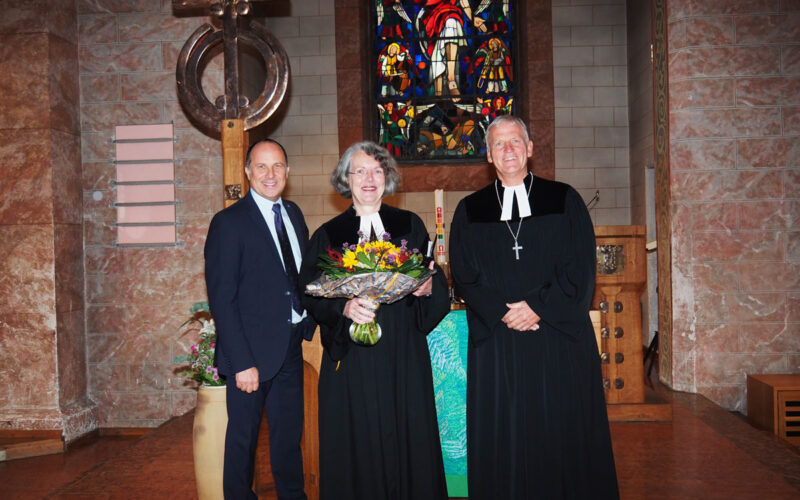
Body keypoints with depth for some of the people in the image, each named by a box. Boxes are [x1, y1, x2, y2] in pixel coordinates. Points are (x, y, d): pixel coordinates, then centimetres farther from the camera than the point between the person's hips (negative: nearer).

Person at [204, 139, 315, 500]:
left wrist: (309, 322, 1)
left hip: (291, 346, 6)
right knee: (243, 436, 10)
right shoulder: (228, 223, -12)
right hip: (253, 350, -6)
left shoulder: (293, 214, 9)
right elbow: (221, 300, -15)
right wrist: (241, 362, -19)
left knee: (289, 432, 18)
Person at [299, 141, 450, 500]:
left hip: (404, 356, 1)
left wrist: (428, 287, -13)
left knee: (408, 439, 5)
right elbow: (311, 295, -2)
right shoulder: (328, 235, 4)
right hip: (352, 355, -1)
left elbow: (437, 282, 9)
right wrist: (344, 308, -19)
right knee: (359, 442, 3)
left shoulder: (410, 226, 8)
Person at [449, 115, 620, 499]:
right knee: (503, 442, 5)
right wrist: (502, 311, -11)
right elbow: (464, 276, 3)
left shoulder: (564, 200, 6)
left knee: (564, 437, 5)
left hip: (560, 339, -1)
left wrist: (537, 307, -11)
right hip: (496, 342, 1)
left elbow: (580, 269, 0)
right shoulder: (469, 211, 9)